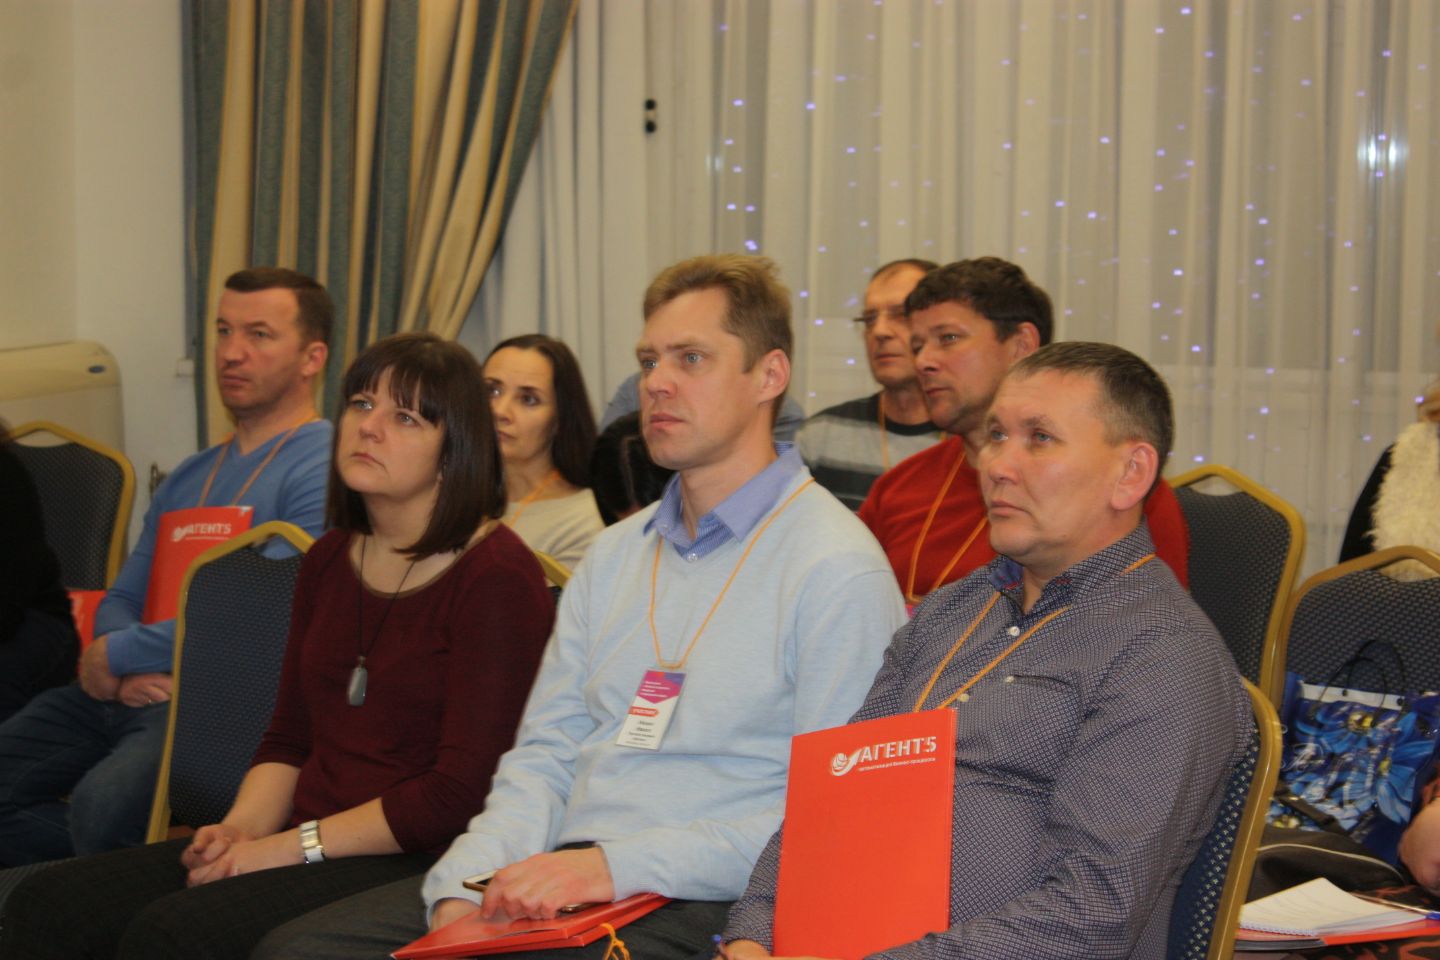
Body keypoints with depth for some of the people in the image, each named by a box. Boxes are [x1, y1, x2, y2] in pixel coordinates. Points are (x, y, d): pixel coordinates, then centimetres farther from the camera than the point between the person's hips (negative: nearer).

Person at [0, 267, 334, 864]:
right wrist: (125, 673, -2)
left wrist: (115, 655, -4)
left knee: (103, 803, -34)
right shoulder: (189, 477, 25)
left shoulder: (322, 469, -4)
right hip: (123, 694, 8)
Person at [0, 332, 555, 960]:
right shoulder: (329, 561, 17)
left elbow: (463, 791, -15)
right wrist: (242, 828, -1)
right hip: (303, 849, 8)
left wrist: (292, 845, -14)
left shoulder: (497, 579, -9)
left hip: (415, 863, -7)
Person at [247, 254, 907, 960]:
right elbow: (545, 752, 15)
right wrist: (467, 889, -3)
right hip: (552, 886, 7)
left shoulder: (839, 569, -6)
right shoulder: (615, 554, 20)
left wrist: (617, 865, -19)